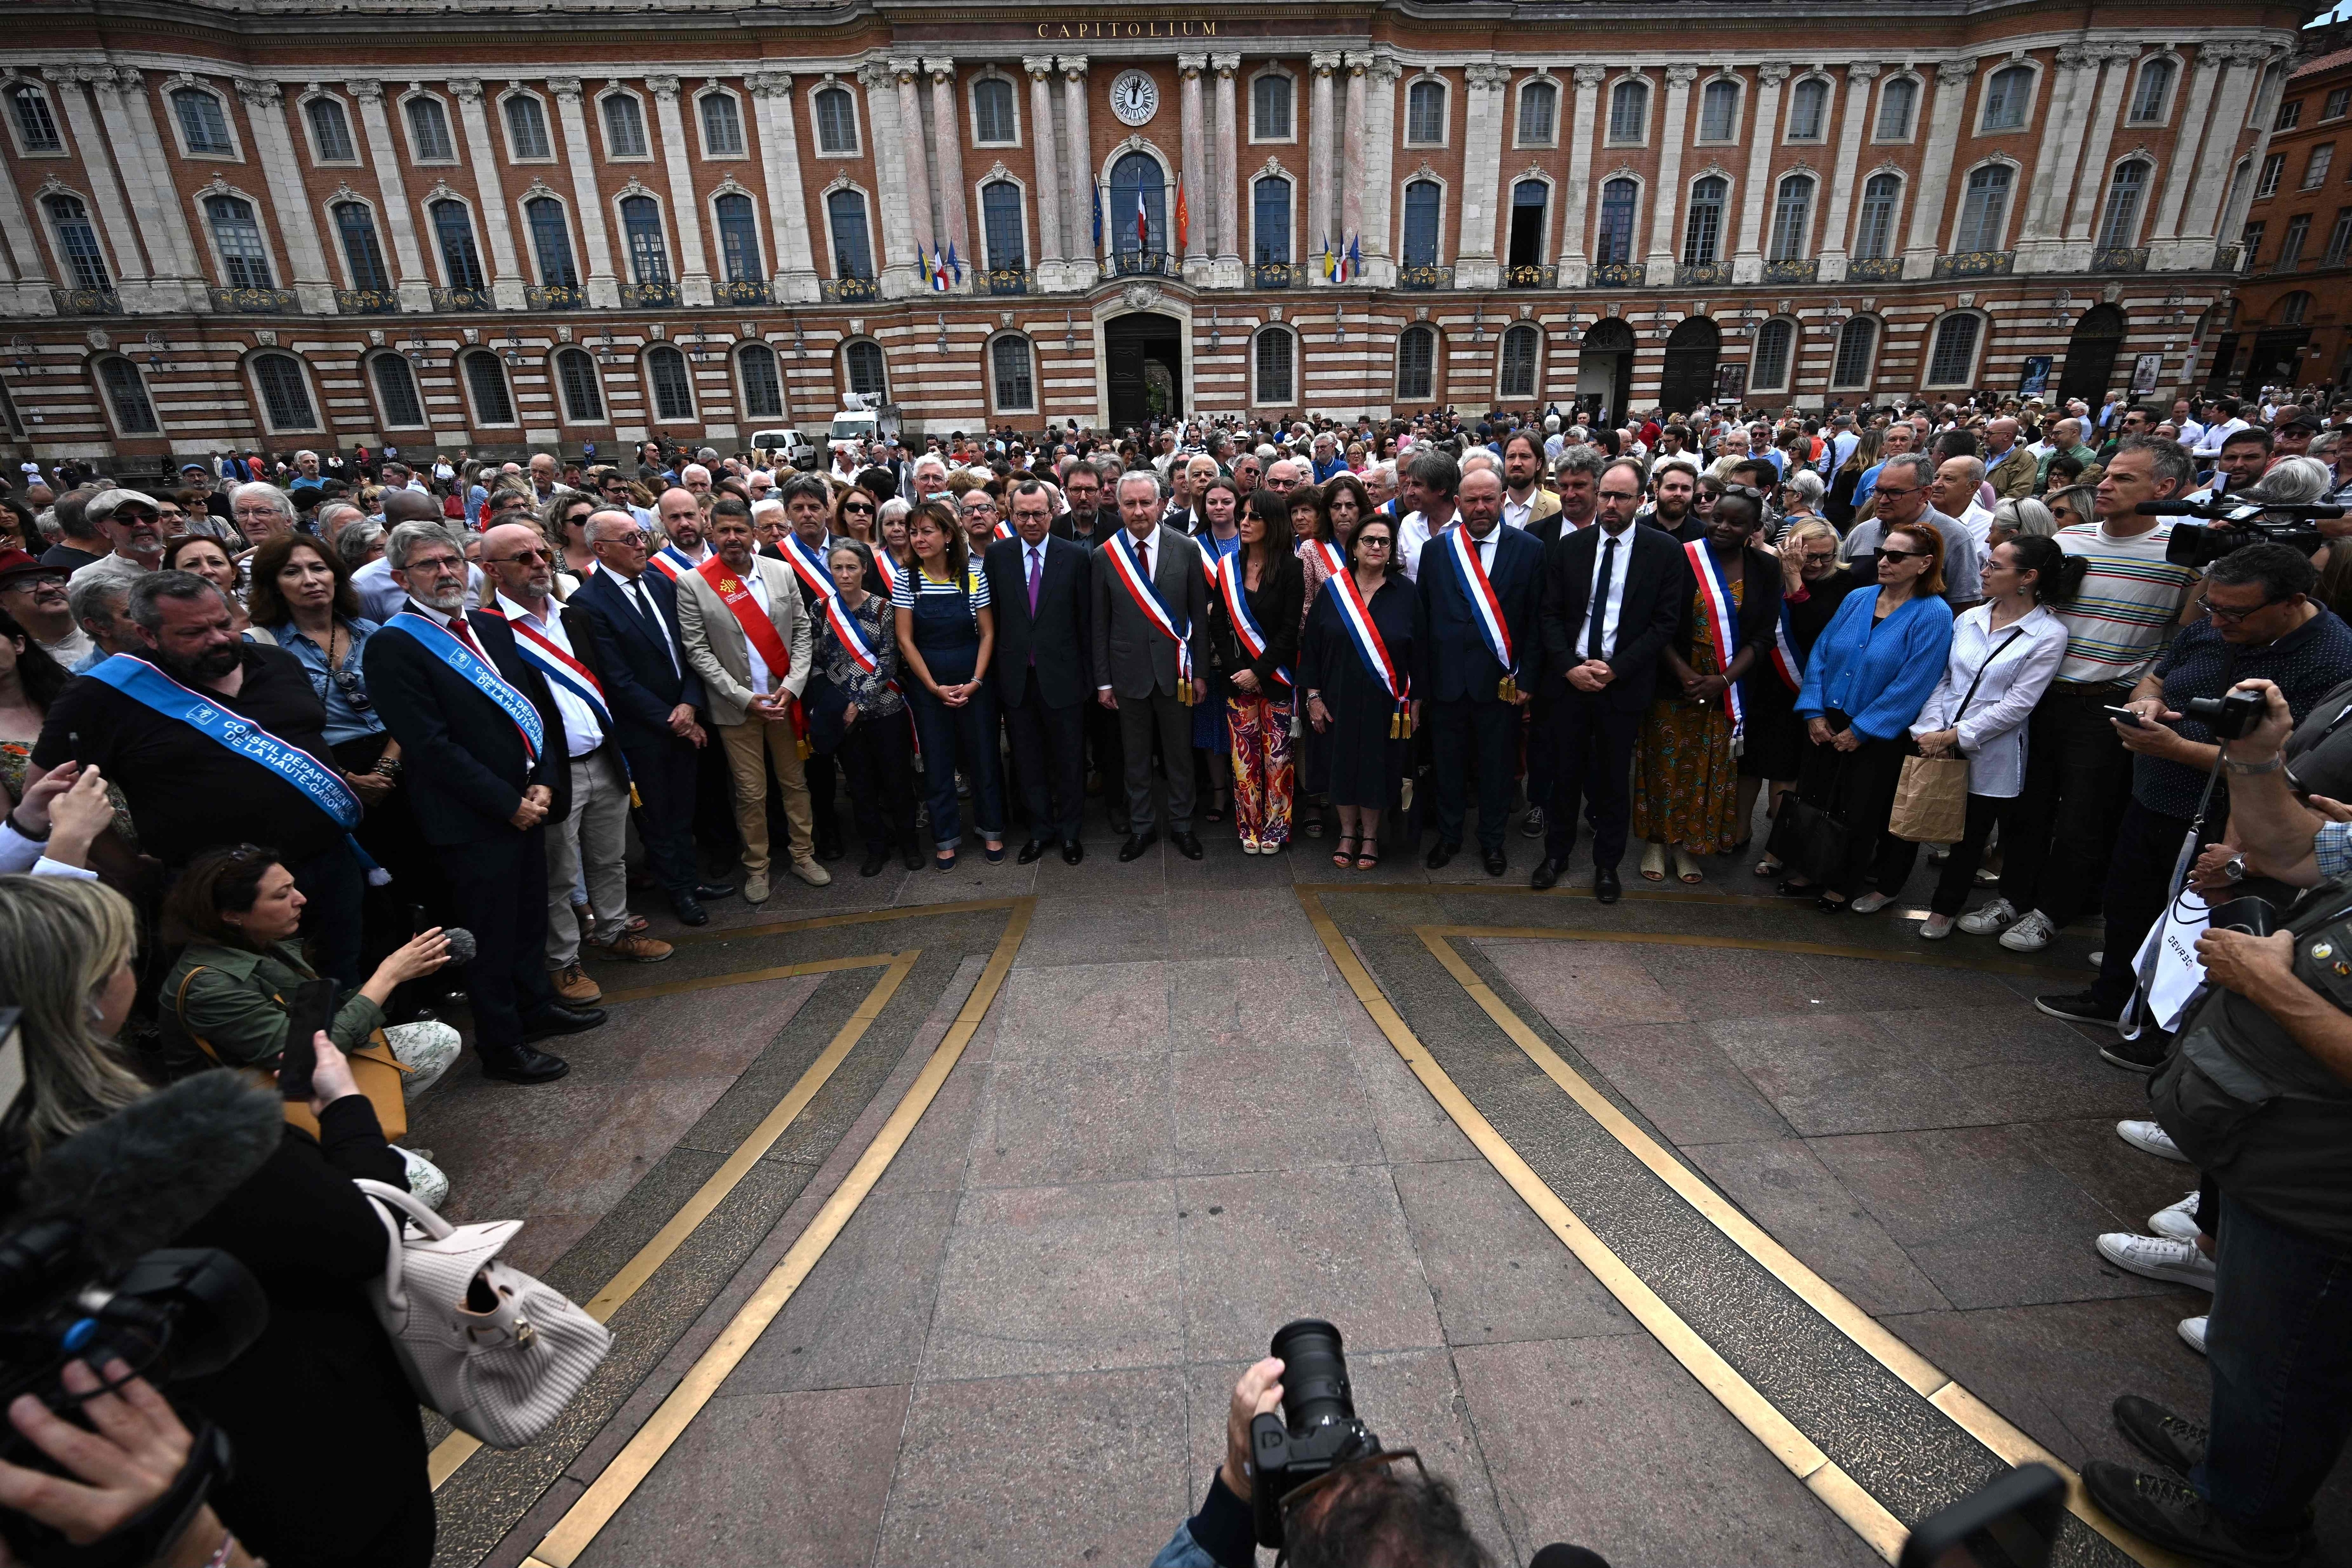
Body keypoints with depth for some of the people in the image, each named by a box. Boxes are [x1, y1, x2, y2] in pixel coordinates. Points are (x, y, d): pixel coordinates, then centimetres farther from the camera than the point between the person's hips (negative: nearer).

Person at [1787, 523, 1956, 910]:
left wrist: (1860, 730, -17)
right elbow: (1820, 655, 4)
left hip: (1878, 737, -4)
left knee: (1859, 813, 8)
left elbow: (1912, 684, -17)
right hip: (1827, 727, 5)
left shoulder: (1933, 616, -12)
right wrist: (1813, 712, -6)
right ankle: (1810, 871, 28)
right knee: (1813, 798, 10)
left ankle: (1842, 884, 26)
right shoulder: (1856, 600, 4)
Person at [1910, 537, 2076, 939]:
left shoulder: (2048, 634, -8)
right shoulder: (1969, 618, 5)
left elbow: (2017, 705, -13)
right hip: (1940, 745, 3)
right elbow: (1941, 678, 4)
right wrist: (1931, 728, -10)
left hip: (1991, 754, -3)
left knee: (1971, 834, 9)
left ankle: (1945, 907, 24)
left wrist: (1954, 736, -16)